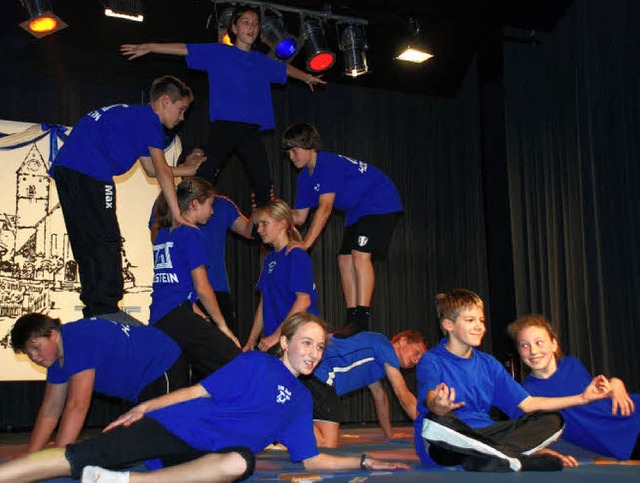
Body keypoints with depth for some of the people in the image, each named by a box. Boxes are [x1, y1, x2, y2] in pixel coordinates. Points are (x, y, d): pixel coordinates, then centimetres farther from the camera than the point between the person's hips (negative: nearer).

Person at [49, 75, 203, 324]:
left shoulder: (132, 116, 27)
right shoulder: (148, 119, -2)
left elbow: (151, 169, 32)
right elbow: (161, 170, -9)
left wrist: (184, 170, 36)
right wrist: (176, 213, -10)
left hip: (65, 168, 10)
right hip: (88, 172, -10)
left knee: (88, 244, 10)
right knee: (106, 242, -10)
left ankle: (94, 309, 12)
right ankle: (106, 309, -13)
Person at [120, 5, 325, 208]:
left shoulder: (261, 61, 19)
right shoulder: (218, 53, 7)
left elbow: (284, 68, 37)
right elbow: (184, 49, -1)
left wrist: (307, 77, 49)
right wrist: (149, 47, -9)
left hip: (251, 130, 4)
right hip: (224, 125, -4)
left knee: (263, 184, 4)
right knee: (204, 178, -15)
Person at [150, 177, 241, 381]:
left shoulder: (162, 235, 22)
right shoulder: (191, 234, -2)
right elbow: (202, 287, -6)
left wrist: (200, 317, 23)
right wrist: (222, 326, 1)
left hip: (158, 320, 10)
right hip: (178, 317, -10)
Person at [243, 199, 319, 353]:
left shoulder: (297, 256, -9)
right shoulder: (270, 259, 16)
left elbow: (304, 301, -17)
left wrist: (277, 335, -18)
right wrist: (252, 340, 12)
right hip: (272, 338, 7)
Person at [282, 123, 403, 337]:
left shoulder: (328, 164, -24)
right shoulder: (305, 177, 5)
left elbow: (325, 207, -32)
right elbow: (299, 217, 5)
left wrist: (306, 243, -35)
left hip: (380, 204, -10)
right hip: (357, 212, 10)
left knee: (360, 255, -23)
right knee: (345, 260, 3)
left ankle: (361, 322, -26)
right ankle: (352, 320, 7)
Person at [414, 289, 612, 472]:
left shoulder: (488, 363, 15)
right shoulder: (431, 362, -4)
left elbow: (527, 403, 12)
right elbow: (430, 399, -26)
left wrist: (582, 397, 5)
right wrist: (438, 406, -53)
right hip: (448, 444, -6)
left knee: (552, 421, -5)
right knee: (435, 422, -40)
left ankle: (492, 457, -29)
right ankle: (515, 458, -33)